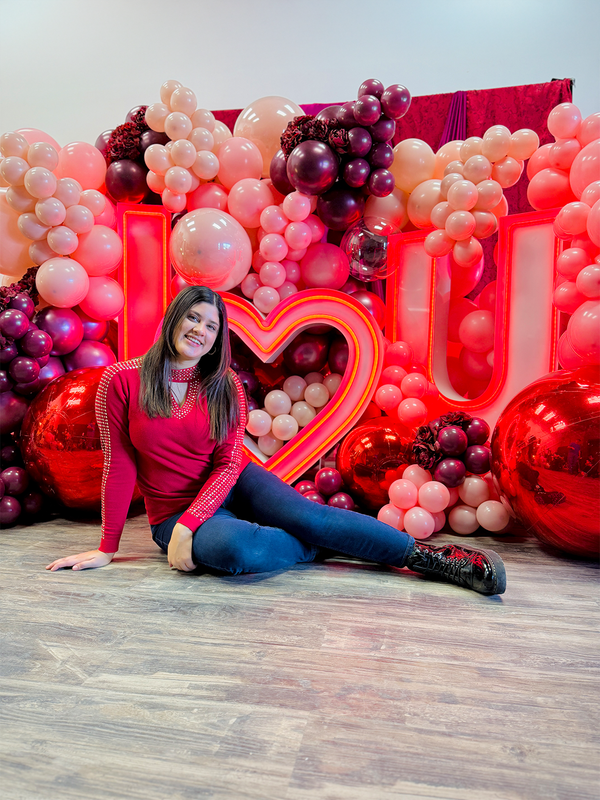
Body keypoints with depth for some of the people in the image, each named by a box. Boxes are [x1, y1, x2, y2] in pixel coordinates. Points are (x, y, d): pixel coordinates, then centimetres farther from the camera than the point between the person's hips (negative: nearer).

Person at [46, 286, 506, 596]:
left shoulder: (226, 386, -3)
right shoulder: (121, 381, -8)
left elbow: (229, 463, -7)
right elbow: (120, 467, -5)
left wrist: (188, 524, -20)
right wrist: (107, 548, -4)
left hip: (234, 486, 2)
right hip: (174, 510, -2)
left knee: (308, 516, -25)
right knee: (235, 549, -35)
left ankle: (426, 554, -14)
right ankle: (319, 547, -9)